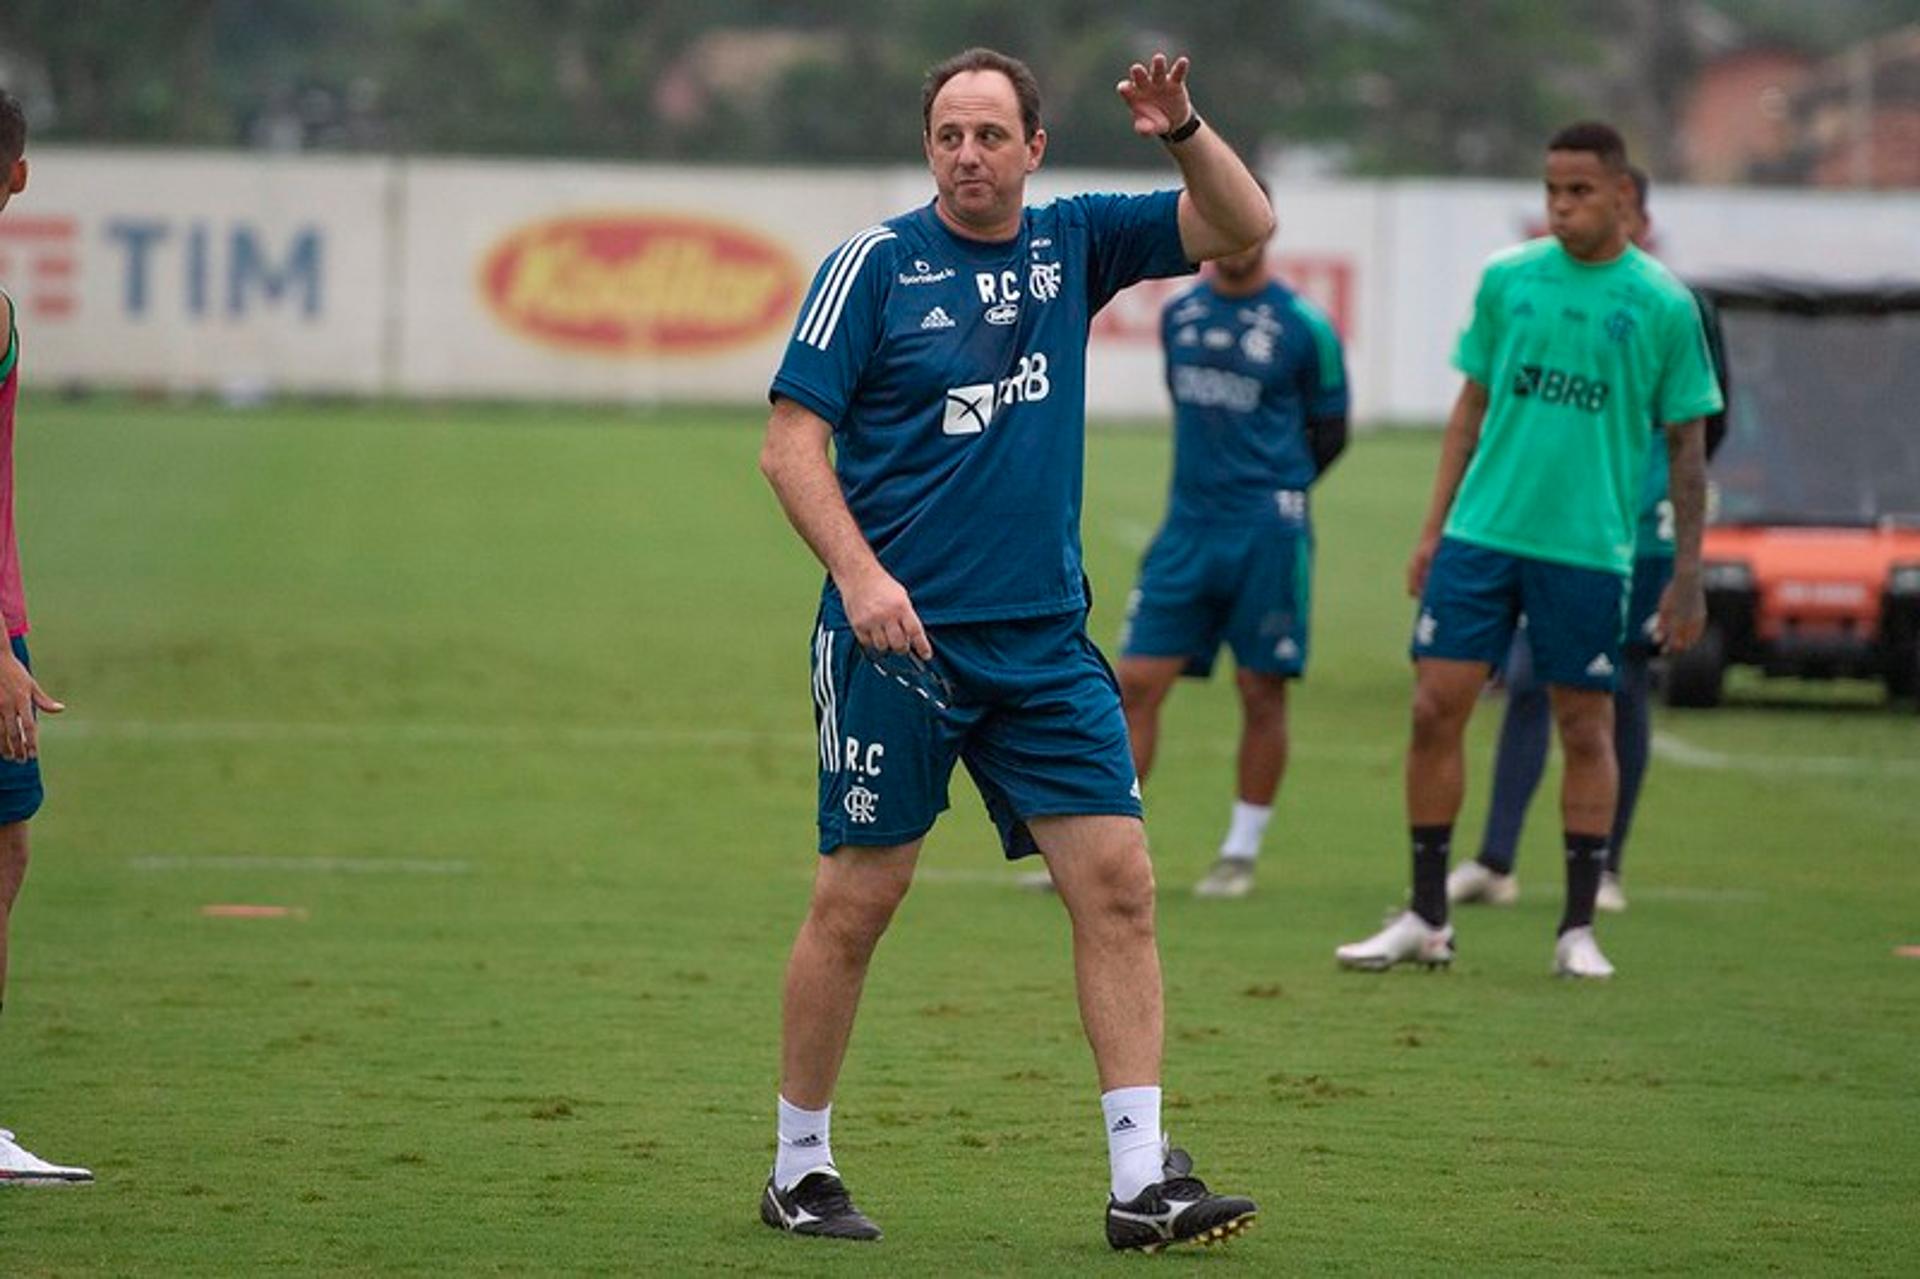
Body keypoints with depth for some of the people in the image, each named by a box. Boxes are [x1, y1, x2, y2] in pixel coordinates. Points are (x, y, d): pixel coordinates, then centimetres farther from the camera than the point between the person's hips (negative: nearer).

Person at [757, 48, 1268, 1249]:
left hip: (1044, 642, 4)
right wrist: (859, 573, -19)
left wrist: (1185, 130, -10)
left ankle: (1143, 1178, -5)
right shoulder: (876, 261, -4)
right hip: (897, 639, -4)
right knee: (858, 900, 1)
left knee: (1117, 879, -5)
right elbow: (792, 440, -6)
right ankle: (801, 1165, 15)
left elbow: (1243, 227, 8)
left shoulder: (1072, 242, 8)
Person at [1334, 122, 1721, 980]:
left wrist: (1687, 575, 0)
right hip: (1481, 531, 3)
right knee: (1436, 709, -2)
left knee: (1585, 730, 3)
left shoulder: (1662, 306, -2)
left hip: (1588, 549, -2)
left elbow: (1686, 446, 3)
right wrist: (1433, 529, 10)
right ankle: (1426, 919, 8)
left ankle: (1578, 929, 12)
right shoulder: (1506, 279, 6)